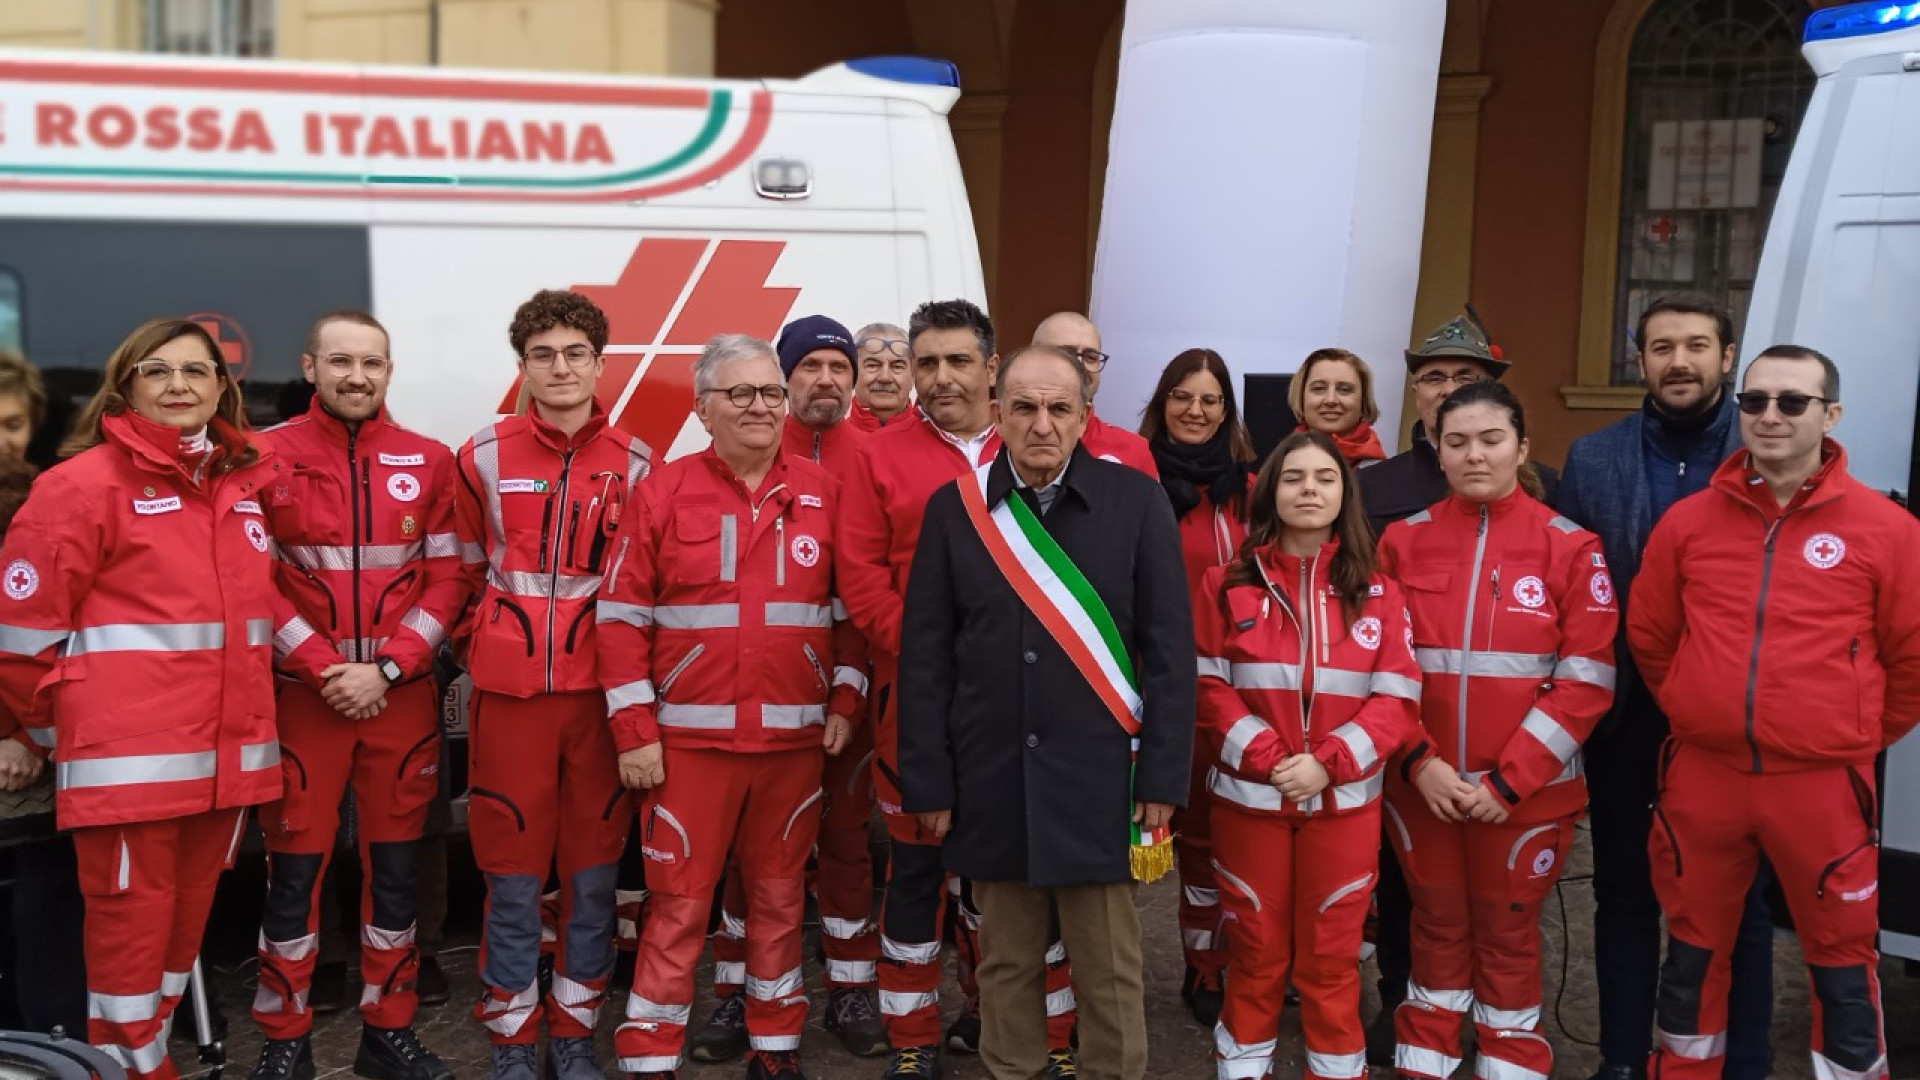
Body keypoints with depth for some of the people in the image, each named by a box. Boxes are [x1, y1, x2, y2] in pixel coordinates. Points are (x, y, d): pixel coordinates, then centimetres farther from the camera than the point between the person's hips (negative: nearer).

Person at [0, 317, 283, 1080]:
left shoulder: (246, 483, 12)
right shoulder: (85, 483, -7)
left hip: (228, 752, 6)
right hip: (128, 756, -6)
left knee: (186, 923, 15)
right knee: (130, 928, 1)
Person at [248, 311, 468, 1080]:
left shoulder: (428, 462, 5)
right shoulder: (268, 458, -1)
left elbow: (446, 581, 2)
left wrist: (386, 669, -9)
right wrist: (325, 670, -13)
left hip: (403, 696, 2)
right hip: (303, 695, -2)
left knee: (394, 866, 9)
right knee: (294, 869, 4)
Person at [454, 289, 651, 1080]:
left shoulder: (635, 466, 1)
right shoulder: (483, 459, 0)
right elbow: (466, 571, 10)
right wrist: (489, 648, 7)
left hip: (601, 689, 1)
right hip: (510, 692, -1)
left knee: (593, 873, 8)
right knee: (513, 877, 6)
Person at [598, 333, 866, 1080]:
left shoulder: (822, 494, 5)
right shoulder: (663, 493, -3)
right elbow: (622, 617, -4)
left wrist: (844, 699, 3)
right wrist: (634, 730, -7)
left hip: (795, 739, 3)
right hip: (691, 739, -2)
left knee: (779, 896, 13)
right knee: (677, 905, 2)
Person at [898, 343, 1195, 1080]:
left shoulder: (1135, 501, -2)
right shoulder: (954, 508, 2)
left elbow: (1170, 649, -2)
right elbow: (924, 656, 3)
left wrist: (1164, 775, -6)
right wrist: (927, 780, 0)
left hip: (1100, 778, -1)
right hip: (992, 782, 2)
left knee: (1109, 970, 8)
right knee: (1006, 963, 14)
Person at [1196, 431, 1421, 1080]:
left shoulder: (1376, 594, 2)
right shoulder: (1228, 584, 1)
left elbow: (1398, 701, -2)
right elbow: (1208, 688, -3)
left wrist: (1327, 763, -15)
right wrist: (1267, 759, -16)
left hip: (1344, 802, 0)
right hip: (1248, 798, 0)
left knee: (1331, 956, 9)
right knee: (1255, 950, 11)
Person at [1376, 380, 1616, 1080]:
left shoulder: (1570, 547, -5)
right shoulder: (1404, 542, 1)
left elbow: (1586, 680, -8)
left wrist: (1510, 781, -13)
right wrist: (1419, 761, -11)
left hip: (1525, 791, -2)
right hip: (1422, 786, 2)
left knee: (1508, 936, 11)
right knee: (1437, 928, 14)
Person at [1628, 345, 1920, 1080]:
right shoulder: (1688, 521, 0)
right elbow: (1648, 637, 12)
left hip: (1823, 783, -2)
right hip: (1701, 776, 2)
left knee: (1842, 961, 11)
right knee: (1693, 949, 16)